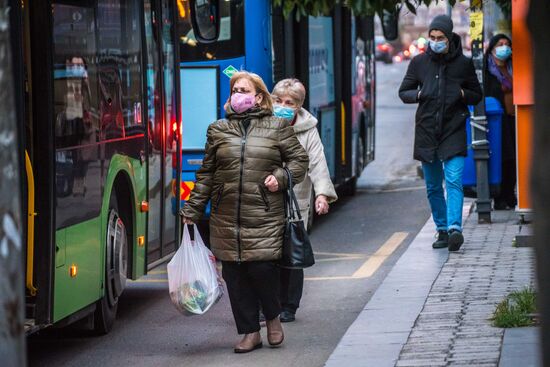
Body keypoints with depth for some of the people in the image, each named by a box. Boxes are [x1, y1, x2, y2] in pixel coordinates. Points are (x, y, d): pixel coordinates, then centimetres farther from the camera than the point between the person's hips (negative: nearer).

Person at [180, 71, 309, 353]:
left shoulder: (277, 127, 6)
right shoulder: (217, 130, 12)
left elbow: (299, 160, 10)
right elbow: (206, 173, 14)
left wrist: (280, 178, -8)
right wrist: (193, 210, 11)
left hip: (264, 216, -3)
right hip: (226, 218, 3)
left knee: (262, 267, -12)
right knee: (234, 274, 1)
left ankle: (273, 317, 16)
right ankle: (250, 332, 13)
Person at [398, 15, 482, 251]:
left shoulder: (463, 63, 3)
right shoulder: (419, 62, 6)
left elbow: (477, 95, 12)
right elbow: (403, 92, 13)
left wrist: (462, 94, -10)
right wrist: (419, 94, -8)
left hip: (454, 132, -3)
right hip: (426, 132, 3)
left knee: (454, 181, -17)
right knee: (433, 187, 8)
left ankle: (455, 228, -25)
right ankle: (442, 230, 17)